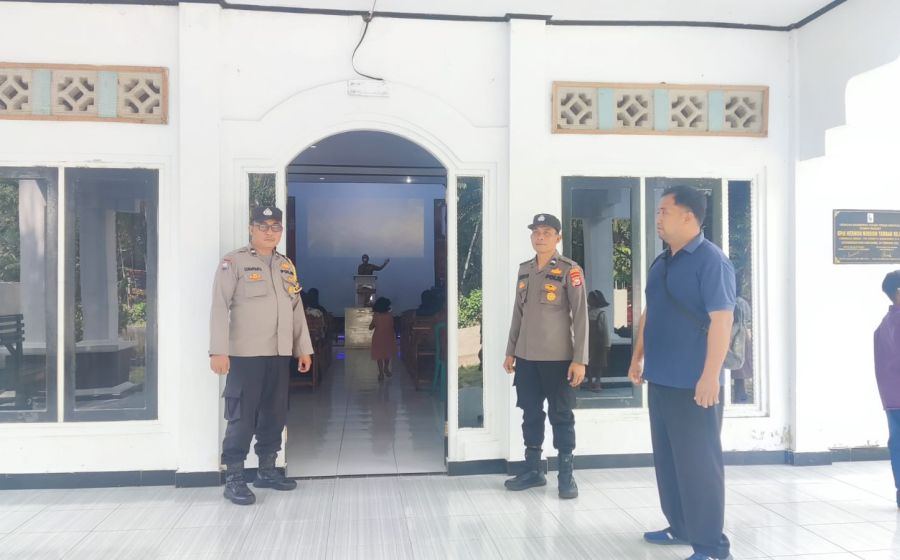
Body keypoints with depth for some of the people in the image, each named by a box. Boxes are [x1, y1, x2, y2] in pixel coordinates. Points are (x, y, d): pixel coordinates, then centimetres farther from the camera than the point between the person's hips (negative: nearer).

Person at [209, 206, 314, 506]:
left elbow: (297, 309, 18)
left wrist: (304, 348, 14)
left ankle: (267, 470, 24)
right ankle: (234, 478, 7)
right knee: (242, 417, -3)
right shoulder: (233, 262, -3)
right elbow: (220, 307, -9)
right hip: (244, 354, -6)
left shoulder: (287, 265, 16)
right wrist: (219, 350, -16)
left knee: (275, 414, 11)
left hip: (279, 354, 6)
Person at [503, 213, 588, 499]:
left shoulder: (570, 270, -7)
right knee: (530, 414, 12)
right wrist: (511, 351, 14)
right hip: (526, 357, 6)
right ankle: (533, 469, 25)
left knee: (561, 416, 4)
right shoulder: (524, 269, 10)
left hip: (558, 358, -5)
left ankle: (566, 475, 16)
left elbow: (580, 316, -10)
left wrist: (579, 359, -14)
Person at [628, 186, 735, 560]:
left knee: (698, 463, 0)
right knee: (667, 460, 16)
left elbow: (721, 320, -19)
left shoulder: (711, 261, -13)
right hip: (660, 380, 8)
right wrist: (637, 358, 20)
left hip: (693, 384, -8)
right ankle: (680, 528, 31)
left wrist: (710, 376, -23)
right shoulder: (661, 263, 13)